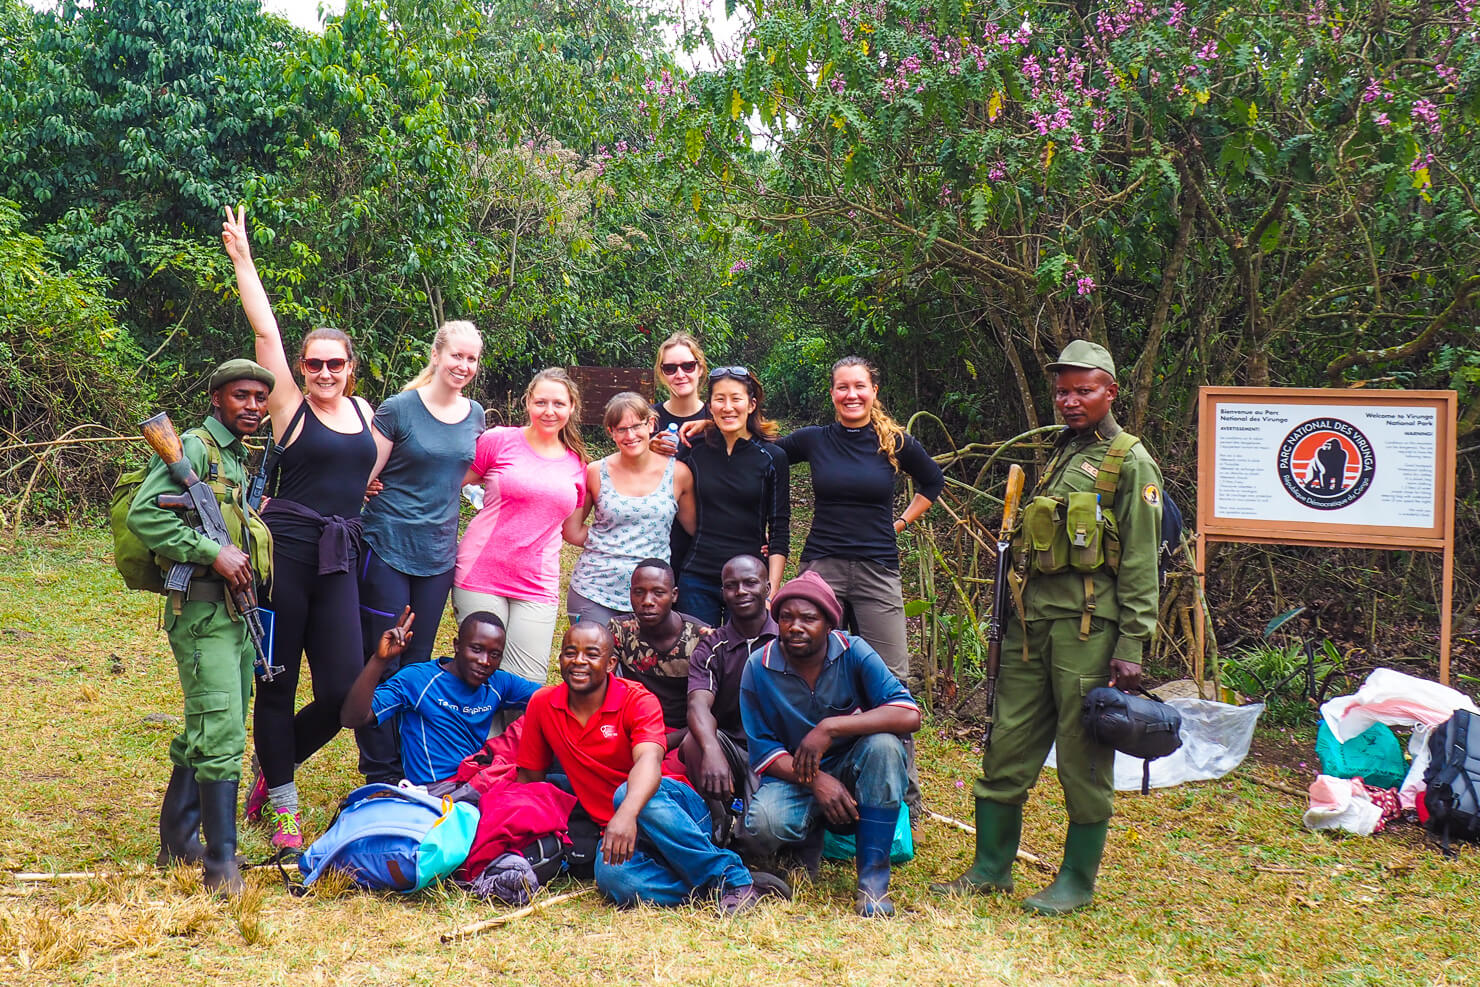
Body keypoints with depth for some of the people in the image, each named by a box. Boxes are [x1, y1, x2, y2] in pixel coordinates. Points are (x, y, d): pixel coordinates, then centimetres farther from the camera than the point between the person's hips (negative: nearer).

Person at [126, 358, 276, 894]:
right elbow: (143, 513, -19)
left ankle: (178, 841, 27)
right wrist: (213, 552, -22)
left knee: (206, 730, 15)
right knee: (221, 732, -12)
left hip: (237, 610, 9)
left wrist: (245, 558, 11)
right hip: (203, 610, -9)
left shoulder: (239, 459, 19)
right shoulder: (193, 447, -8)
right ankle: (221, 863, -8)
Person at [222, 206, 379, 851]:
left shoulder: (363, 411, 15)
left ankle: (275, 765, 24)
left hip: (339, 559, 4)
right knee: (278, 683, 1)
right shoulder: (291, 409, 1)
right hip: (285, 551, -4)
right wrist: (242, 259, -5)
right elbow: (265, 332, -4)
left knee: (344, 689, -4)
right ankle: (284, 810, 16)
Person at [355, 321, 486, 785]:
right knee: (382, 662, -2)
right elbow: (365, 477, -6)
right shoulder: (397, 409, -7)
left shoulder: (475, 415, 8)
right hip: (388, 549, -5)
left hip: (438, 553, 5)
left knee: (418, 663, 12)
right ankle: (380, 774, 8)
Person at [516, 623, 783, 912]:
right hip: (614, 828, 2)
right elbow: (529, 779, 12)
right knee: (613, 877, -35)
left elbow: (649, 759, -30)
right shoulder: (542, 705, 3)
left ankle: (731, 876, -26)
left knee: (628, 793, -39)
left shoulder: (638, 700, -10)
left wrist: (627, 814, -50)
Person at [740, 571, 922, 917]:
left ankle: (873, 876, -23)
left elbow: (909, 715, -25)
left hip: (852, 773, 0)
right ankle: (808, 841, 8)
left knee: (883, 743, -33)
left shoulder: (853, 653, -13)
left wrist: (830, 727, -33)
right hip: (793, 776, 0)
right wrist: (816, 781, -26)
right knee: (764, 823, -33)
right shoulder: (758, 668, -9)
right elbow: (763, 750, -7)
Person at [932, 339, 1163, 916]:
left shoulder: (1130, 463, -2)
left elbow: (1140, 564, -7)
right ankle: (992, 868, 20)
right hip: (1033, 616, 7)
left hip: (1089, 623, -7)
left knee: (1083, 755, 0)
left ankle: (1077, 882, 12)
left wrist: (1131, 644, -13)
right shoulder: (1056, 454, 20)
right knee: (1008, 744, 9)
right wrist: (1012, 618, 21)